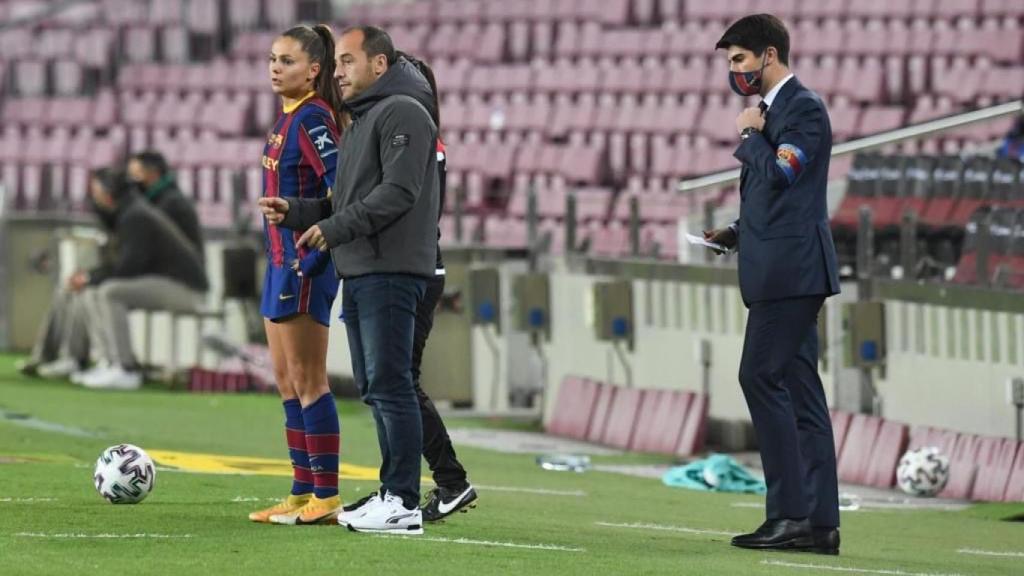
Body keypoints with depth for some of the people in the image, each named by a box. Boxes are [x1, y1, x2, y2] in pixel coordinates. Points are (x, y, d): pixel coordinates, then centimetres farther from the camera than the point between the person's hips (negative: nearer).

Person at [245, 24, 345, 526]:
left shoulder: (312, 118, -14)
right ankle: (303, 494, 17)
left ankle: (326, 499, -2)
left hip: (305, 265, -10)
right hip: (282, 260, 10)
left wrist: (315, 253, -21)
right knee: (288, 382, 12)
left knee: (307, 382, -6)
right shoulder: (290, 118, 14)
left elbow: (340, 187, -22)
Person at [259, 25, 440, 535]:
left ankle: (403, 503, -13)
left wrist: (334, 229, -16)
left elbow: (398, 192, -19)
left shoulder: (402, 112, -8)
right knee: (374, 386, 10)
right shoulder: (361, 122, 23)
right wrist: (295, 213, 11)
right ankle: (392, 494, 14)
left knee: (389, 384, -12)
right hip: (359, 273, 10)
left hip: (390, 273, -10)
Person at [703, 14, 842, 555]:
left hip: (791, 268, -10)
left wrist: (749, 136, -6)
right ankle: (819, 522, 5)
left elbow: (779, 175, -21)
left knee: (761, 375, -14)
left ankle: (791, 512, -15)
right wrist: (736, 234, 12)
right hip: (783, 271, 10)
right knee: (798, 388, 7)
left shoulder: (804, 108, -9)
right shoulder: (774, 109, 21)